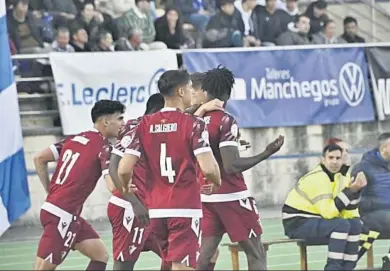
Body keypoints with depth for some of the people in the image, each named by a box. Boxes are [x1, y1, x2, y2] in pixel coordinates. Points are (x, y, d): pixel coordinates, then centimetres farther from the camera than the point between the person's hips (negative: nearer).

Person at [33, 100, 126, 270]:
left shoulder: (75, 139, 12)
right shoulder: (103, 147, -10)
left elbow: (39, 159, 11)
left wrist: (51, 192, 14)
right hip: (62, 216, -9)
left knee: (101, 256, 13)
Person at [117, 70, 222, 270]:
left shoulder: (145, 125, 5)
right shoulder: (193, 124, -8)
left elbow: (124, 170, -2)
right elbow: (208, 169, -17)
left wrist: (126, 188, 19)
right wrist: (218, 182, 5)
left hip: (156, 209, 5)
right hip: (185, 209, -5)